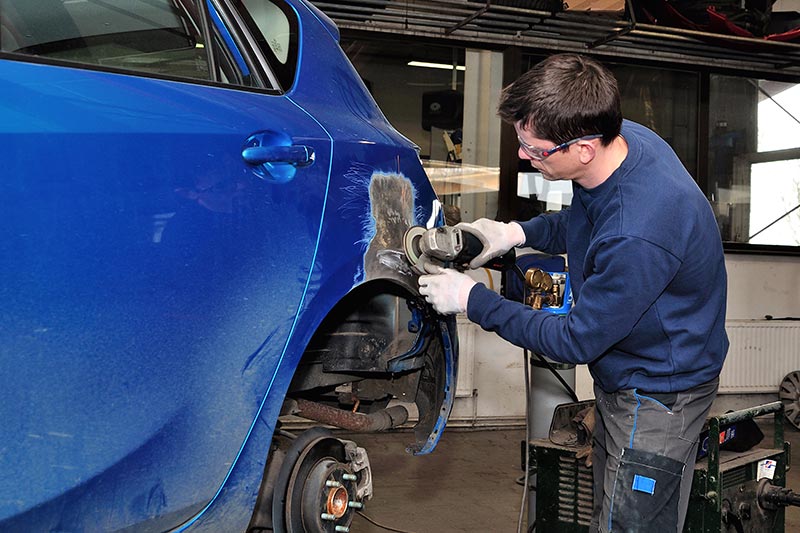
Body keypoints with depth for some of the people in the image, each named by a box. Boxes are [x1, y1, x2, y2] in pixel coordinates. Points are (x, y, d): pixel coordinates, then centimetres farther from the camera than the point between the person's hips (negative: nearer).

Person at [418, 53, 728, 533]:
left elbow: (577, 342, -24)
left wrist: (472, 300, -17)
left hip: (659, 398, -9)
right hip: (622, 380, 9)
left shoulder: (639, 235, -38)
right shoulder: (622, 138, -11)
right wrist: (520, 232, -3)